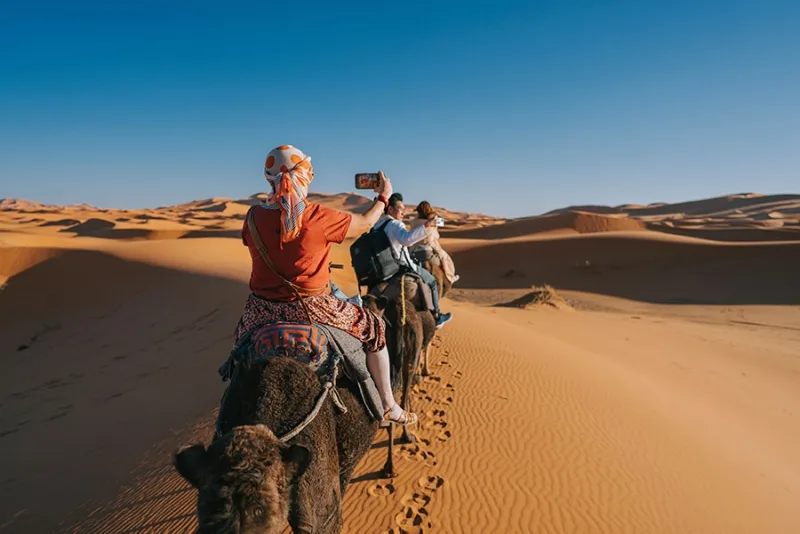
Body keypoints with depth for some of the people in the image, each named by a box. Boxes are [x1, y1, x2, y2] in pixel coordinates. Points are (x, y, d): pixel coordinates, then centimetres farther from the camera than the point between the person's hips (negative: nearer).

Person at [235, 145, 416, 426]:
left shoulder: (255, 216, -4)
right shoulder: (318, 217, -16)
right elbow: (365, 223, -2)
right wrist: (383, 196, 16)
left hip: (262, 308, 4)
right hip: (309, 309, -3)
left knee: (242, 338, 37)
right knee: (373, 327, 16)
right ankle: (389, 407, 22)